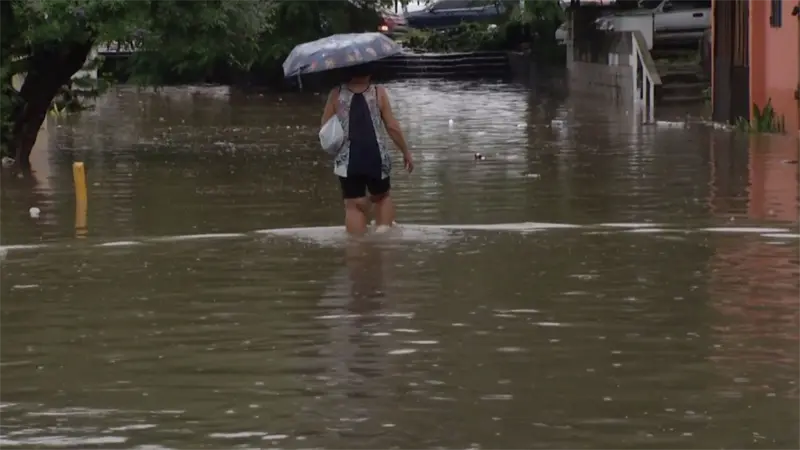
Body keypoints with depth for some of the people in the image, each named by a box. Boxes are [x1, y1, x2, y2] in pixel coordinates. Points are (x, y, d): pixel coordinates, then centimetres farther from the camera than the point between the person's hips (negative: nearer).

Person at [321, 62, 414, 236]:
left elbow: (325, 126, 1)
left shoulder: (336, 94, -1)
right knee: (382, 197, 23)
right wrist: (406, 153, 6)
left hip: (348, 160, 0)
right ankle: (384, 228, 9)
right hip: (376, 158, 0)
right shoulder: (379, 93, -3)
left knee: (354, 205, 4)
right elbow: (392, 127, -3)